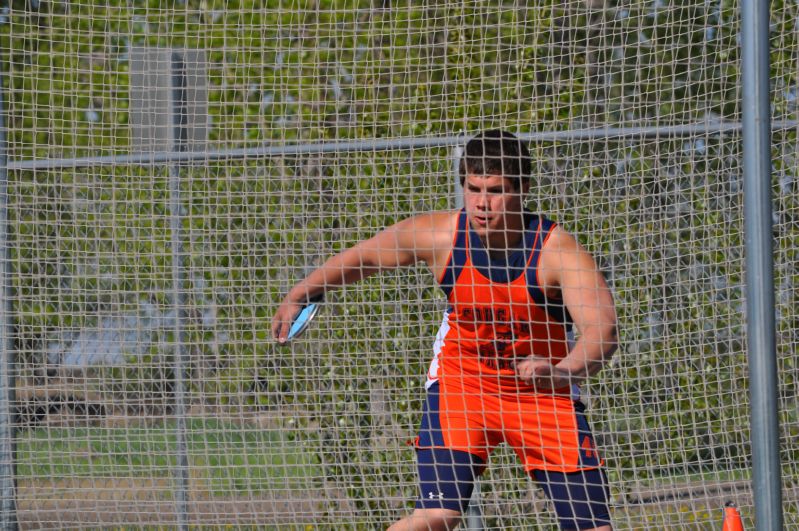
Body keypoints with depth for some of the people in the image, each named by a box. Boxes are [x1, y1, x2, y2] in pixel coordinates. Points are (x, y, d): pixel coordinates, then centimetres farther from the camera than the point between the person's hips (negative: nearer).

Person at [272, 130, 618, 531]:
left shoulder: (558, 250, -25)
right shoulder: (439, 235, -17)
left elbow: (602, 331, -38)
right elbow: (361, 257, 3)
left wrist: (561, 372, -56)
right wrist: (301, 294, 9)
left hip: (544, 392, 0)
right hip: (461, 381, 0)